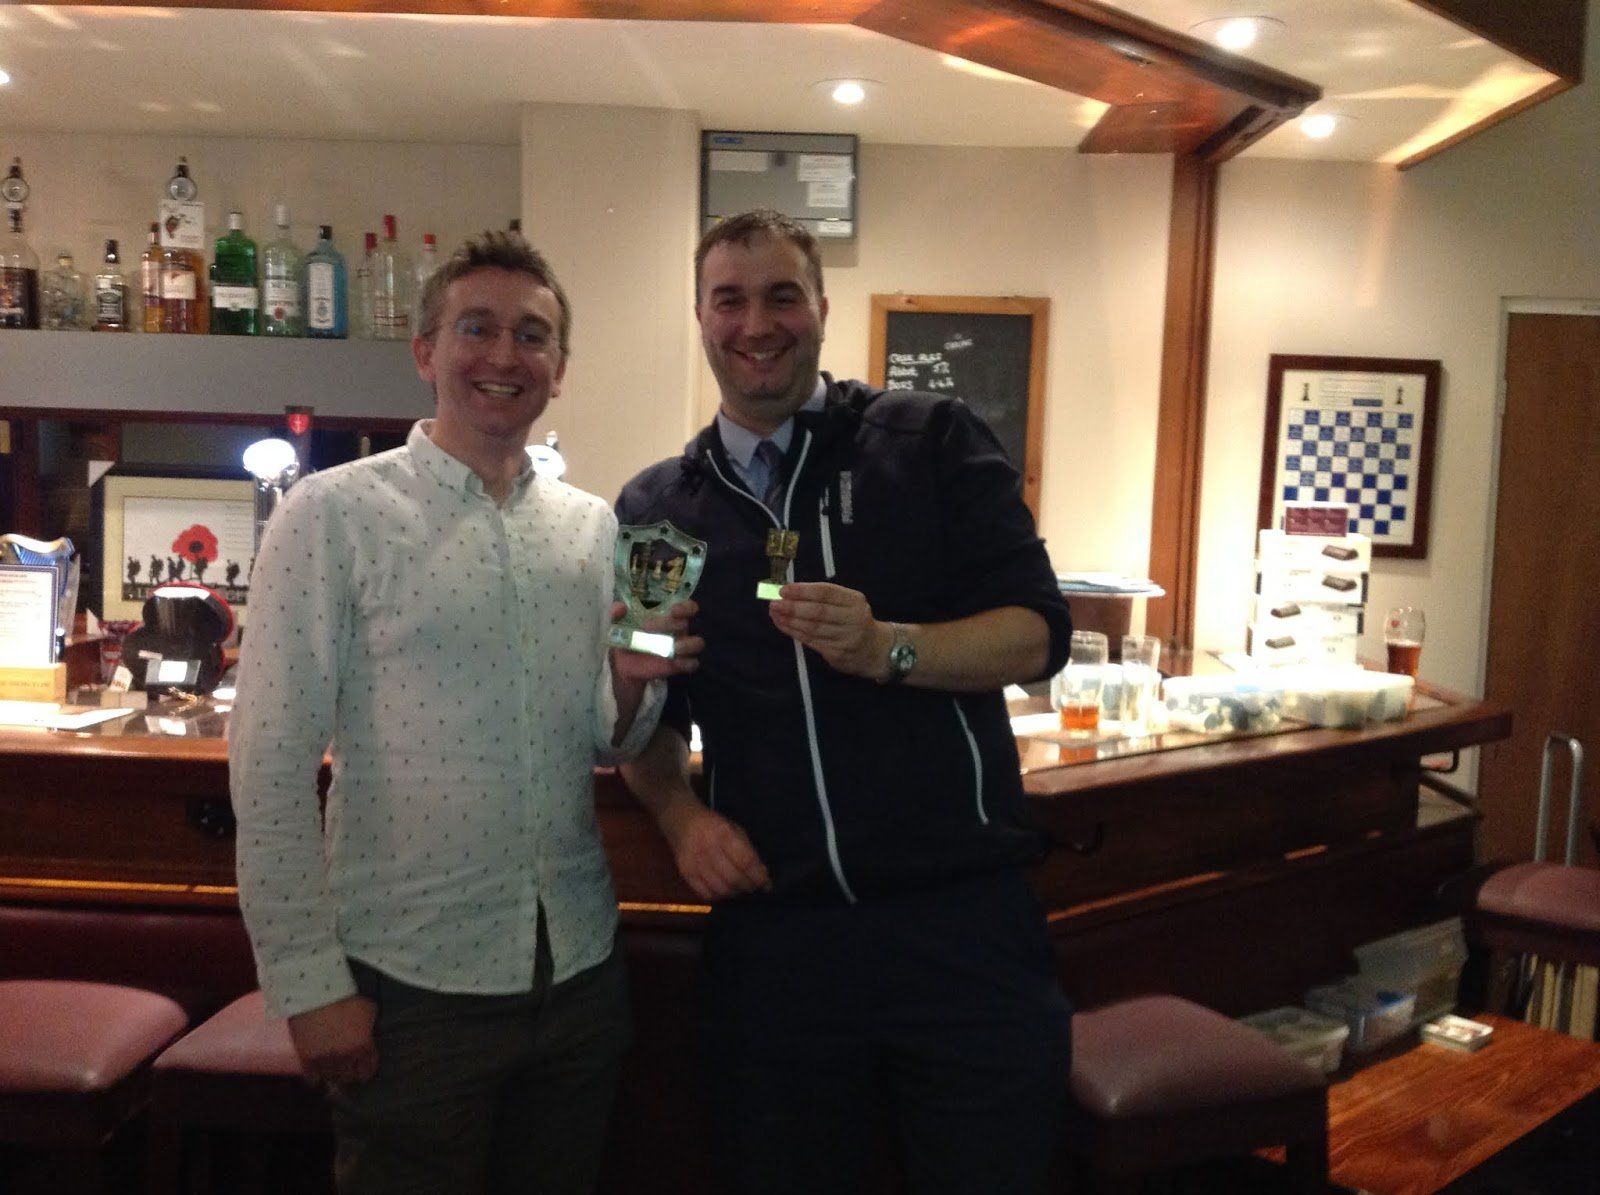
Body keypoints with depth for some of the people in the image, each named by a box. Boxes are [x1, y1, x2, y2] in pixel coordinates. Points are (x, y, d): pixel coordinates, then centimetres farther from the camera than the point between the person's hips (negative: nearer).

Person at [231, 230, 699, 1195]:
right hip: (409, 981, -4)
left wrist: (634, 686, -10)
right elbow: (271, 764, -9)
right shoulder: (334, 515, -8)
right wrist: (309, 982, -11)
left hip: (579, 970, 5)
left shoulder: (595, 527, 5)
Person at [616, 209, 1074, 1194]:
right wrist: (679, 814, -2)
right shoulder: (656, 508, 8)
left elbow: (1039, 633, -6)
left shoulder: (934, 442, 0)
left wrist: (885, 647, -23)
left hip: (961, 917, -2)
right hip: (770, 925, 2)